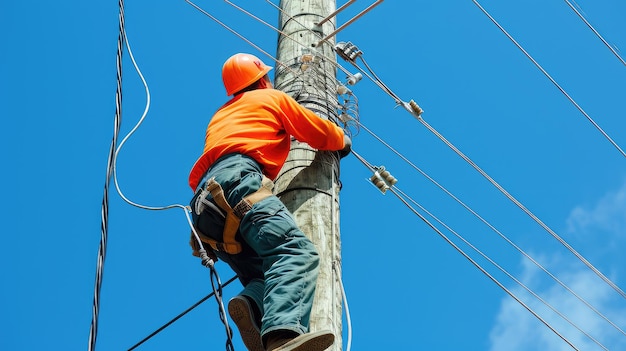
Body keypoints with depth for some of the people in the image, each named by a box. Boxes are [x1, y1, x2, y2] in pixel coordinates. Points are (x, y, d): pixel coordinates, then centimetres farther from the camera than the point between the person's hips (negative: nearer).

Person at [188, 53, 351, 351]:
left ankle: (251, 305, -36)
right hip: (237, 180, -7)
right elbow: (323, 135, 26)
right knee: (297, 251, -27)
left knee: (268, 276, 1)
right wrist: (343, 141, 47)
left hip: (206, 207, 7)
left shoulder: (220, 116, 40)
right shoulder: (273, 98, 24)